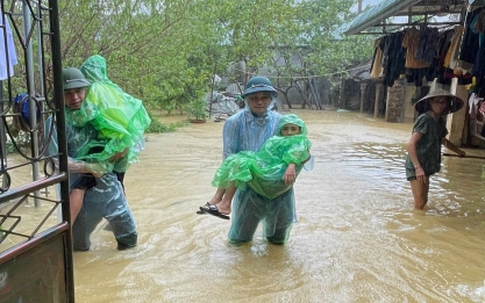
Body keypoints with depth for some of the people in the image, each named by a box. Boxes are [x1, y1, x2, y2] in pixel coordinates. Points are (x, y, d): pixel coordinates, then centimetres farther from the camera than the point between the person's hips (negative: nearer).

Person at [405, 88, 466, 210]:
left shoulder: (441, 121, 9)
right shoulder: (425, 119, -16)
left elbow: (443, 140, 30)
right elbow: (411, 144, -23)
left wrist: (459, 152, 43)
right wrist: (418, 167, -28)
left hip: (426, 167, 9)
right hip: (416, 167, -8)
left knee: (424, 201, 15)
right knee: (419, 204, -7)